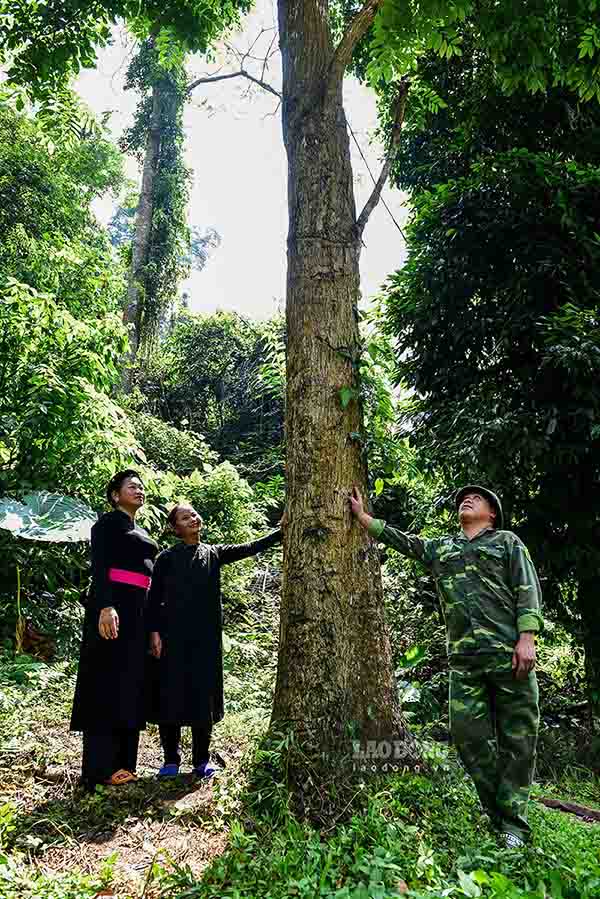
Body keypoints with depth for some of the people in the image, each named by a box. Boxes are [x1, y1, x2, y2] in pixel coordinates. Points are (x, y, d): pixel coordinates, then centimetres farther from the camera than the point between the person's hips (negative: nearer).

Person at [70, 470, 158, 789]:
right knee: (108, 684, -6)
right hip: (114, 607, -8)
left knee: (131, 684, 8)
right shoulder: (108, 523, -1)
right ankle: (100, 766, 0)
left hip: (140, 611, 9)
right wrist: (106, 607, -27)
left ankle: (122, 761, 15)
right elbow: (99, 567, -13)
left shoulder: (142, 532, 23)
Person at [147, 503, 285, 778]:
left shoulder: (214, 554, 11)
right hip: (173, 637, -2)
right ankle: (171, 760, 15)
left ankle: (201, 761, 16)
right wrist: (154, 631, -9)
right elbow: (154, 597, 1)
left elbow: (251, 547, 3)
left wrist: (282, 530, -7)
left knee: (203, 697, 4)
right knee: (170, 696, 0)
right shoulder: (167, 558, 4)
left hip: (205, 638, 2)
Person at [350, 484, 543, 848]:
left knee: (518, 738, 0)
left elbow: (528, 589, 1)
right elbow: (398, 538, 23)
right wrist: (362, 515, 19)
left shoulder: (507, 541, 11)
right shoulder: (439, 548, 21)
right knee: (468, 735, -1)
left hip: (509, 653, -3)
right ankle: (500, 815, 13)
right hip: (463, 659, 3)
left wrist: (527, 638, -12)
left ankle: (514, 826, 9)